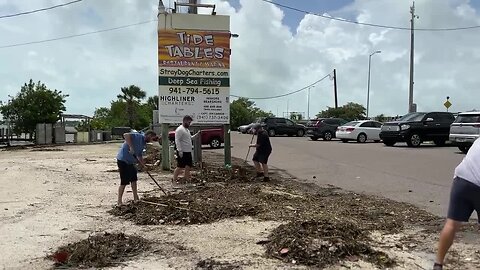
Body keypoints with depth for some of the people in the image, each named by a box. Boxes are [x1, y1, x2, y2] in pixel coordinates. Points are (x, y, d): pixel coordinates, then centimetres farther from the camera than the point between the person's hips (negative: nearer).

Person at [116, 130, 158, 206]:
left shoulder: (143, 144, 14)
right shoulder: (138, 136, -14)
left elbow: (139, 156, 19)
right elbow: (126, 135, -30)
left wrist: (144, 165, 10)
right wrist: (131, 147, -32)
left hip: (130, 162, 10)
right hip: (123, 160, -10)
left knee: (134, 179, 15)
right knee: (124, 181, -5)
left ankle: (136, 198, 27)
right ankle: (119, 201, 5)